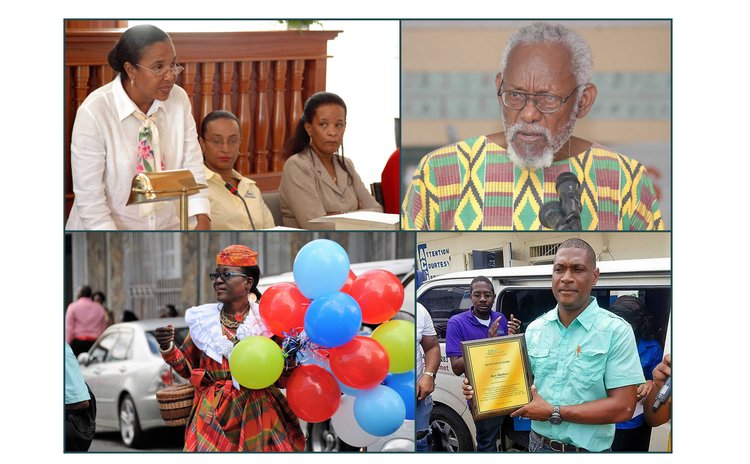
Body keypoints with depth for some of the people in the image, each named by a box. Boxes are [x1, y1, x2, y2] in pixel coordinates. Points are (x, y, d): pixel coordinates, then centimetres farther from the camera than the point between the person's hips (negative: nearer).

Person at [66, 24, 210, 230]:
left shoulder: (179, 100, 0)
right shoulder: (93, 113, -15)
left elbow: (191, 166, 2)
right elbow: (90, 198, -13)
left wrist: (202, 222, -12)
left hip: (167, 229, 3)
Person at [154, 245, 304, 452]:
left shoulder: (264, 319, -3)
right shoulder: (203, 319, 4)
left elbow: (284, 376, 1)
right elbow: (188, 369, 11)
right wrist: (168, 348, -5)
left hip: (257, 413, -2)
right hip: (214, 412, 2)